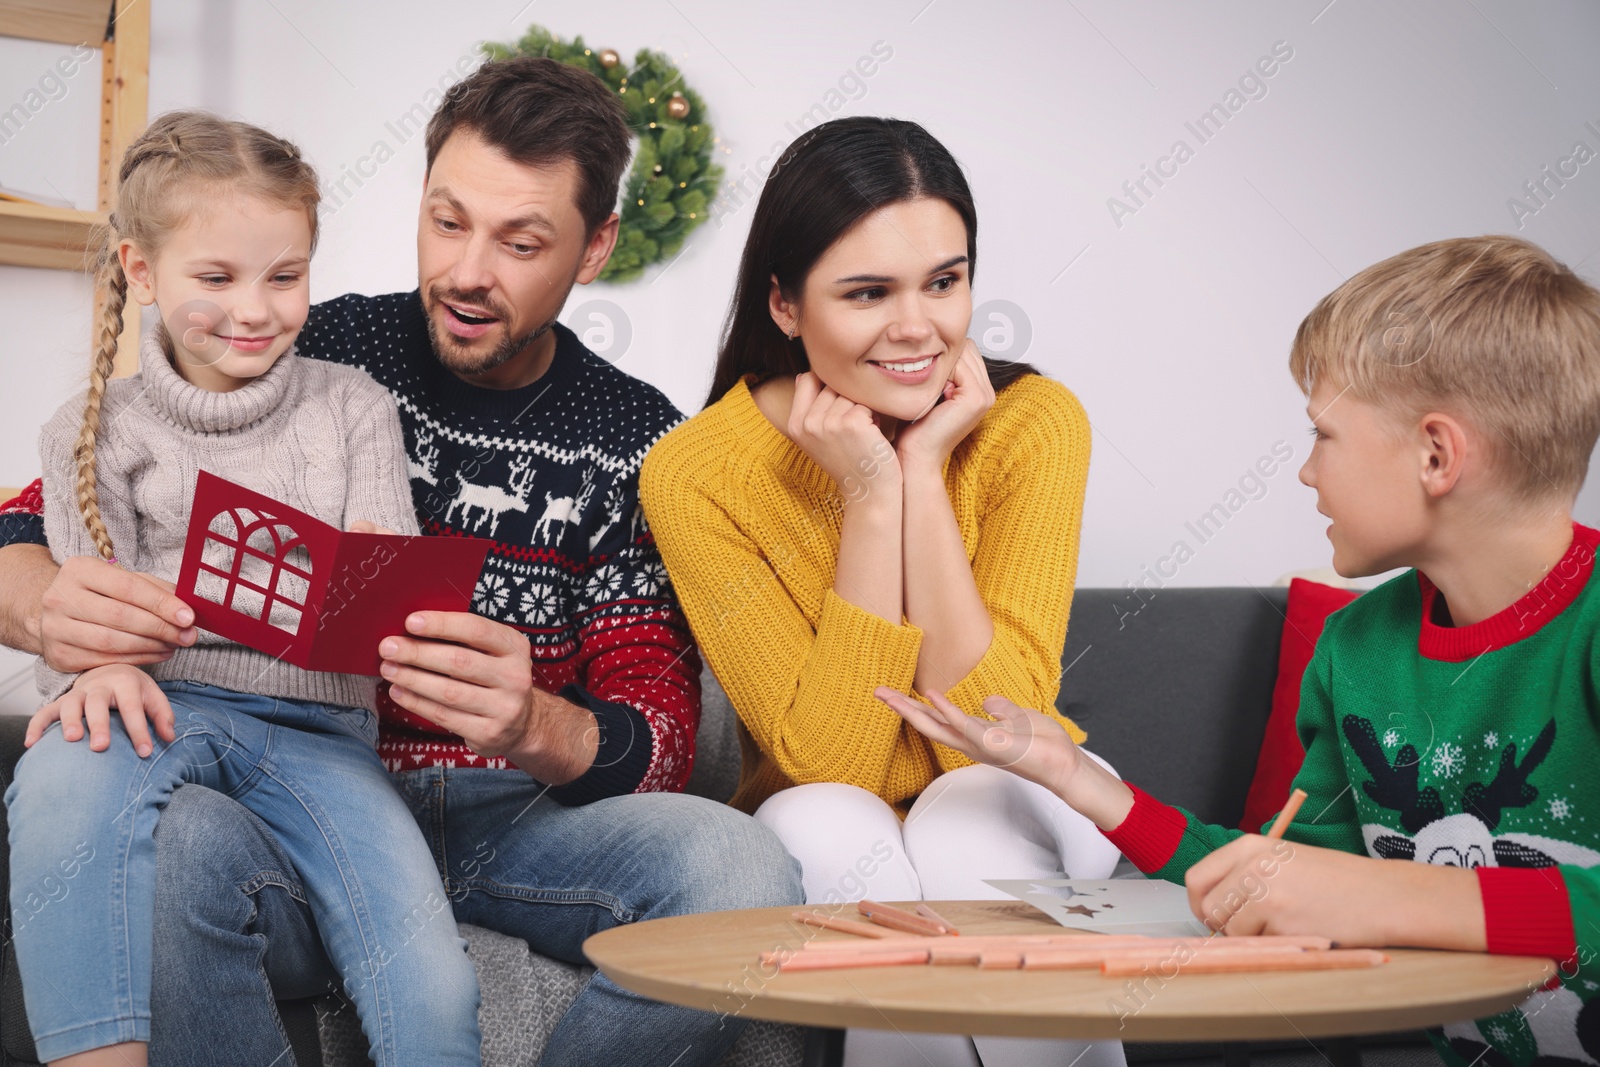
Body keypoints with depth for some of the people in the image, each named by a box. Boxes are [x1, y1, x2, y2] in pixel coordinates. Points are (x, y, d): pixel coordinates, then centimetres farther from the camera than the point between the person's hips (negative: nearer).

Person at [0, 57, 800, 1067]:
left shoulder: (636, 444, 4)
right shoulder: (313, 359, -1)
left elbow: (658, 746, -1)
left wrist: (536, 729, -26)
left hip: (517, 815, 2)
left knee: (740, 866, -29)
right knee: (164, 845, -36)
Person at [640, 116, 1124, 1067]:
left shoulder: (1035, 424, -15)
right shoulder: (695, 475, -17)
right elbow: (827, 762, -21)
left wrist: (924, 472, -25)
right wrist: (872, 494, -26)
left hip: (1005, 820, 0)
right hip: (820, 844, 0)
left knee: (968, 818, -32)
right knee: (827, 829, -32)